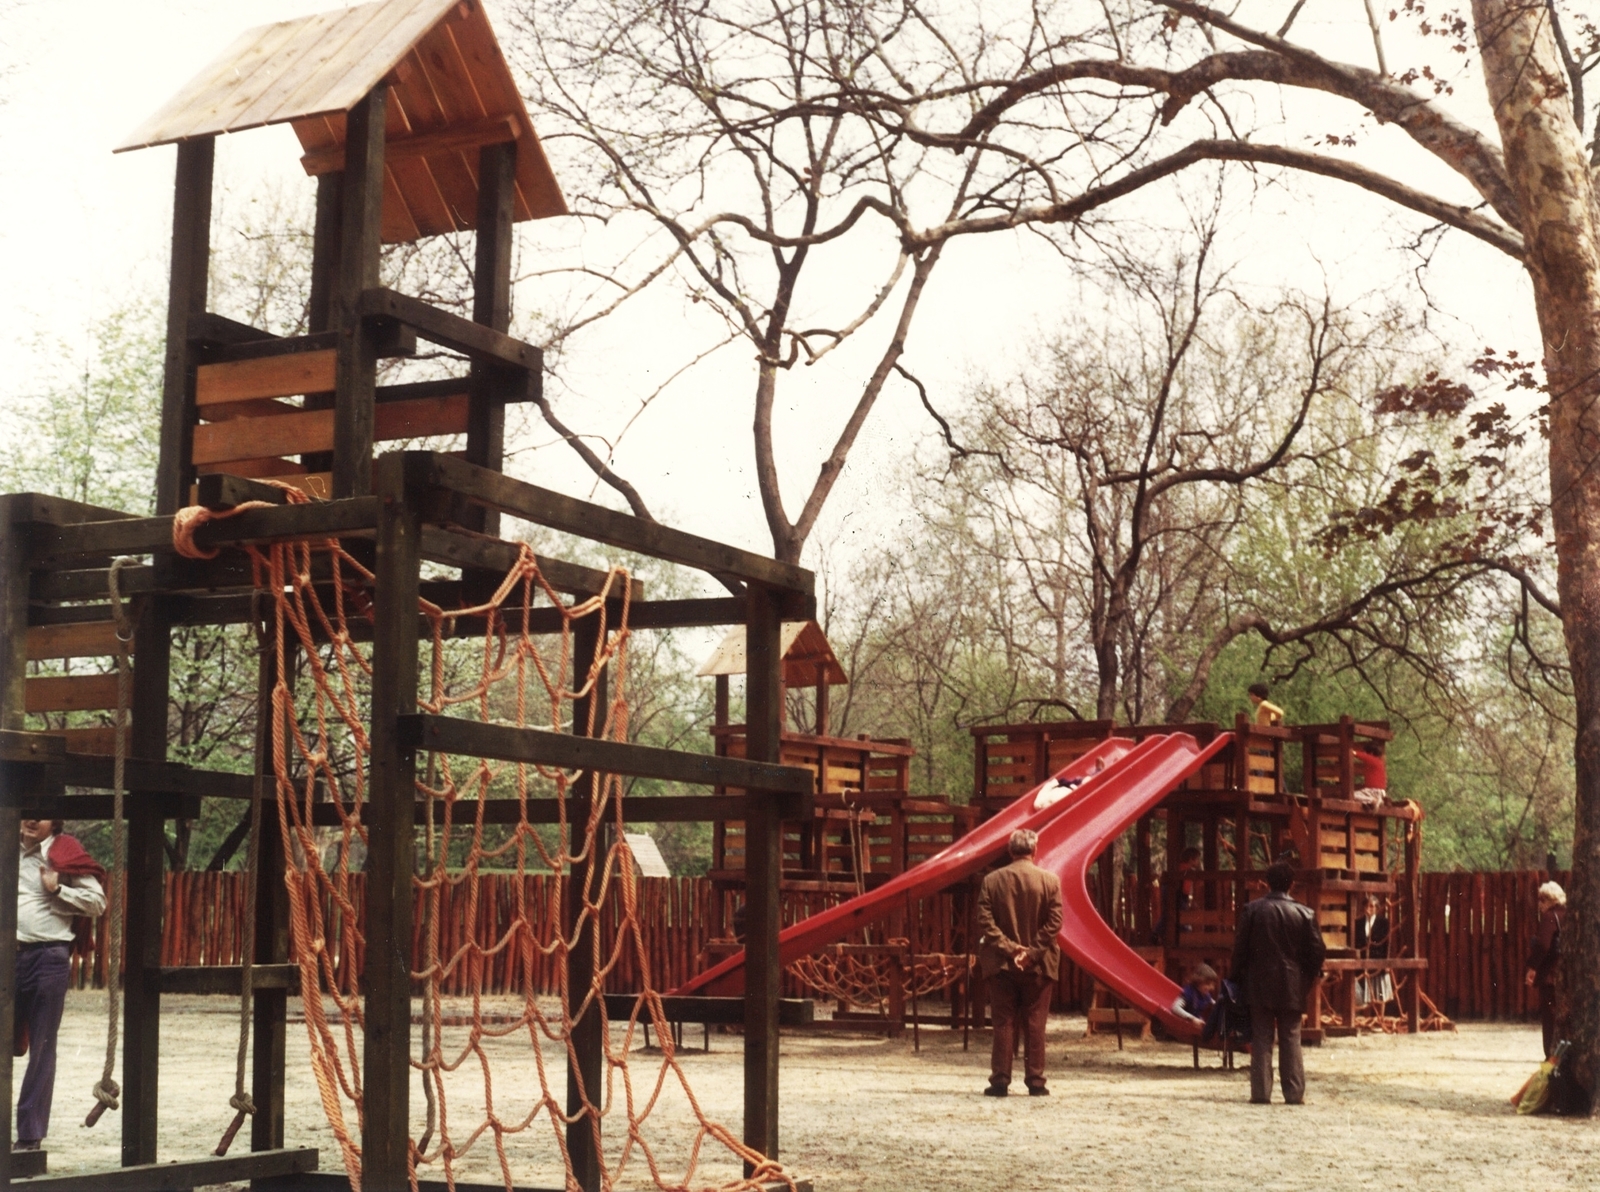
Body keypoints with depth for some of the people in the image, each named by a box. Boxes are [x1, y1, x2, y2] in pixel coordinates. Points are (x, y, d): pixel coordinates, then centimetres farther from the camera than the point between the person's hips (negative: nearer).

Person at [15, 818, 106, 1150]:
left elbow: (97, 901, -4)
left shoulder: (62, 855, -2)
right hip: (11, 953, 5)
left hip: (47, 957, -4)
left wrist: (57, 889, -14)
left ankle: (30, 1135, 5)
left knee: (42, 1049, 1)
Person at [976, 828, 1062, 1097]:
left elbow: (985, 922, -7)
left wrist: (1009, 948, -8)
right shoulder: (1050, 881, -4)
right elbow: (1053, 923, -9)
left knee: (1003, 1023, 5)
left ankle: (1000, 1080, 4)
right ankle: (1036, 1082, 4)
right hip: (1038, 965, -1)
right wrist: (1032, 952, -9)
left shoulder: (991, 881, -1)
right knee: (1035, 1024, 5)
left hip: (1001, 964, 1)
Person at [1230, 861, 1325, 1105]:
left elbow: (1240, 947, -4)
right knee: (1291, 1040, 6)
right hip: (1292, 986, 1)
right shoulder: (1304, 913, -3)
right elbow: (1317, 951, -2)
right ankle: (1294, 1092, 5)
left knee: (1261, 1040, 3)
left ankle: (1261, 1092, 1)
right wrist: (1308, 978, 13)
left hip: (1259, 984, -1)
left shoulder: (1252, 910, -5)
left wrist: (1237, 976, 9)